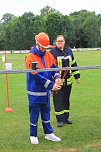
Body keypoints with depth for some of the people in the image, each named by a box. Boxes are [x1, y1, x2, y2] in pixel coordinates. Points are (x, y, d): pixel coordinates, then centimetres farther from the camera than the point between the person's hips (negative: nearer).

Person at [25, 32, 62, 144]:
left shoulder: (48, 54, 2)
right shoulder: (30, 57, -17)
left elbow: (54, 67, 7)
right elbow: (36, 76, -23)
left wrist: (57, 77, -15)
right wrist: (51, 85, -24)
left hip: (46, 91, 6)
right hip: (35, 92, -6)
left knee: (46, 113, 17)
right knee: (34, 114, 6)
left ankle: (48, 133, 29)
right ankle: (33, 135, 22)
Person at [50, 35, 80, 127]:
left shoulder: (68, 51, 11)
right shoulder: (52, 52, -6)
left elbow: (73, 64, 17)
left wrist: (77, 76, 16)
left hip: (68, 81, 5)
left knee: (66, 100, 13)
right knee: (58, 101, -3)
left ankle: (66, 118, 24)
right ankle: (60, 120, 6)